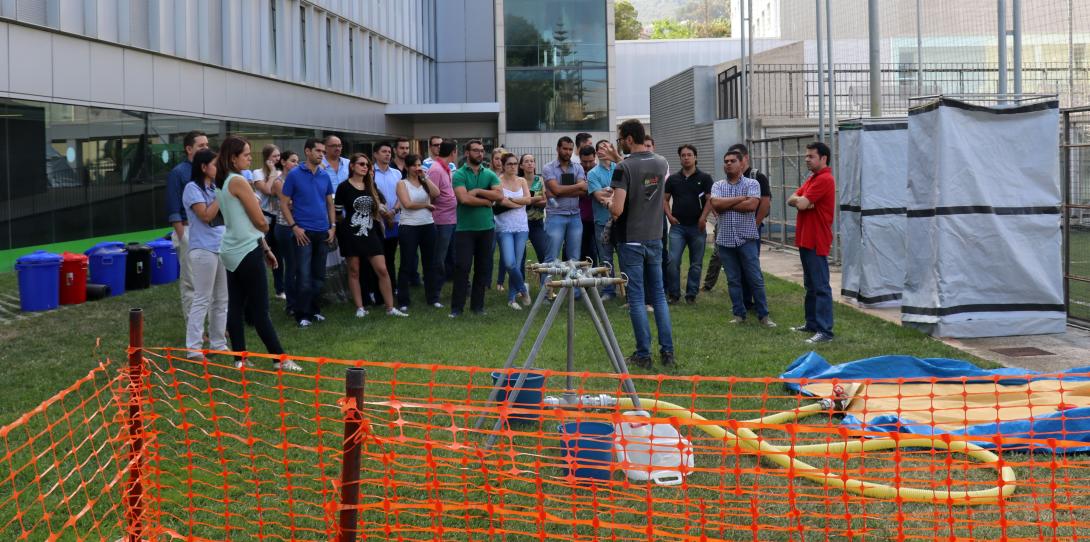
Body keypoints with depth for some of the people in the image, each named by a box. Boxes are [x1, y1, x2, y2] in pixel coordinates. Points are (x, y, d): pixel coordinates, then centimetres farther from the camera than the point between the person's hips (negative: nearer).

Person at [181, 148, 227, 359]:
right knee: (202, 300, -6)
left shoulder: (216, 187, 13)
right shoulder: (193, 188, -9)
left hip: (223, 248, 8)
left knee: (221, 299, 11)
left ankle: (218, 343, 20)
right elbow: (206, 216, -17)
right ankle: (193, 348, -2)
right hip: (204, 249, -8)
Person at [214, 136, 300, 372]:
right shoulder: (238, 181, -16)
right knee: (259, 309, -3)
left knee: (236, 306, 9)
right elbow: (260, 221, -14)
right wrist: (265, 237, 9)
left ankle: (240, 358, 13)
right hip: (247, 252, -9)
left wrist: (265, 248, 16)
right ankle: (280, 359, 4)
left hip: (232, 252, 9)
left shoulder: (221, 183, 11)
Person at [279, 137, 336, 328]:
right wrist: (294, 227, -12)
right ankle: (302, 314, 2)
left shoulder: (325, 176, 9)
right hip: (303, 233, -5)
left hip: (323, 233, 5)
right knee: (304, 276, -6)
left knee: (319, 275, 11)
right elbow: (284, 204, -4)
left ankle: (314, 310, 24)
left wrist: (333, 226, 6)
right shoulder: (294, 175, -5)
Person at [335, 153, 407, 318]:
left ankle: (390, 308, 2)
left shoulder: (371, 186, 11)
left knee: (382, 270, -3)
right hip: (351, 234, -4)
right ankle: (360, 308, 12)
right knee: (354, 271, 3)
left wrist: (386, 212, 2)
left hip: (370, 233, 4)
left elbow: (381, 207, 19)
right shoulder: (344, 187, -4)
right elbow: (337, 212, 0)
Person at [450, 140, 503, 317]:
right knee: (462, 267, -6)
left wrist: (478, 191, -13)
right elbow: (464, 198, -19)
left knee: (483, 268, 8)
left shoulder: (490, 174, 8)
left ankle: (478, 305, 17)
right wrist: (487, 201, -8)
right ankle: (456, 307, -1)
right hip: (465, 229, -4)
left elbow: (500, 195, -6)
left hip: (486, 227, 4)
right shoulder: (459, 175, -5)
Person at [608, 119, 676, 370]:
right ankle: (667, 351, 10)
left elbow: (617, 209, -21)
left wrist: (609, 205, 0)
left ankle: (643, 354, 4)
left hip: (631, 240, -5)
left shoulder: (624, 168, -16)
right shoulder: (661, 163, 3)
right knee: (659, 295, 12)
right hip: (654, 238, 5)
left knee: (636, 298, 1)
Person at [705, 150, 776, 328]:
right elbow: (715, 203, -12)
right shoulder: (718, 186, 8)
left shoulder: (752, 184, 0)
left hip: (747, 239, -3)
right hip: (725, 240, 3)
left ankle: (763, 315, 7)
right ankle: (739, 314, 17)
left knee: (756, 279, -1)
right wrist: (740, 198, -11)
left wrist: (726, 205, -9)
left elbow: (752, 205, -17)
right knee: (733, 280, 9)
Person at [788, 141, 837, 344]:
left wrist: (799, 199, 1)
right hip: (806, 239, 10)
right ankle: (812, 323, 25)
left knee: (821, 286, -10)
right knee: (810, 285, 17)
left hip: (817, 241, -10)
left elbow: (802, 203, -20)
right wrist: (800, 200, -10)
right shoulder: (812, 178, 18)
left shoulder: (824, 179, -15)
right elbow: (791, 200, 11)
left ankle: (825, 331, -11)